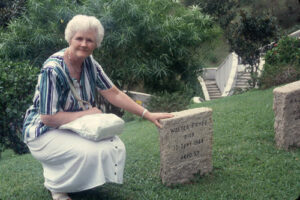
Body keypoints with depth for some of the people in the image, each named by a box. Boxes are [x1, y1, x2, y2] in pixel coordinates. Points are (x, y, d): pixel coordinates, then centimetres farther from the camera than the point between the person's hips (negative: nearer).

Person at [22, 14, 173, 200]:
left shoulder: (89, 63, -4)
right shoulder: (53, 70, -26)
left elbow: (114, 93, -2)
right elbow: (48, 118, -26)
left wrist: (148, 114, -7)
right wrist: (87, 114, -20)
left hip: (74, 127, 7)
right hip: (45, 132, -7)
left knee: (115, 147, -13)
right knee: (88, 152, -30)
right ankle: (55, 185, 0)